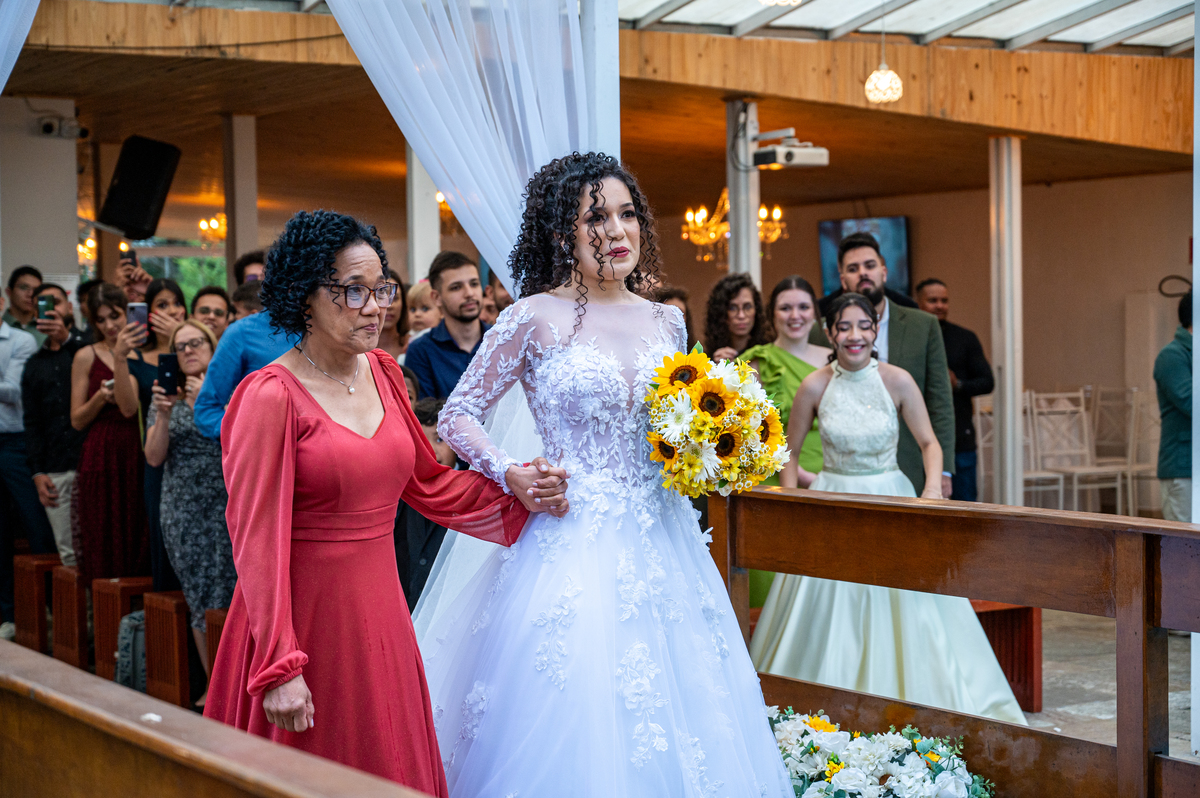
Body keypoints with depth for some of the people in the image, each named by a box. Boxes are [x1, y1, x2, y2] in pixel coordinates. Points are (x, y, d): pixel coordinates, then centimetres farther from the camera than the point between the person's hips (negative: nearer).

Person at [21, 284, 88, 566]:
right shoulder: (35, 365, 20)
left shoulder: (86, 346, 7)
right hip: (55, 473, 4)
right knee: (68, 554, 1)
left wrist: (66, 337, -37)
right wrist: (37, 472, 6)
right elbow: (32, 423, 17)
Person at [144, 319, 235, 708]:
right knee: (198, 599, 5)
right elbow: (154, 457, 4)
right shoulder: (167, 395, 11)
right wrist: (163, 416, -11)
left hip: (227, 505, -3)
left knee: (225, 595, -7)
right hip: (182, 510, 3)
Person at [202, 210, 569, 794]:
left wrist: (514, 492, 2)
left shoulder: (382, 373, 6)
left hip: (381, 609, 7)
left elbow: (426, 481, 17)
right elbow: (257, 541, -16)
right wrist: (279, 669, -19)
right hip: (307, 612, -7)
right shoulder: (270, 395, -15)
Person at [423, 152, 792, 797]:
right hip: (572, 543, -5)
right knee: (573, 721, -3)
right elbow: (456, 417, -1)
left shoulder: (666, 322, 10)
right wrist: (511, 474, -14)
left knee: (673, 720, 7)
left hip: (660, 545, 5)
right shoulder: (535, 319, -4)